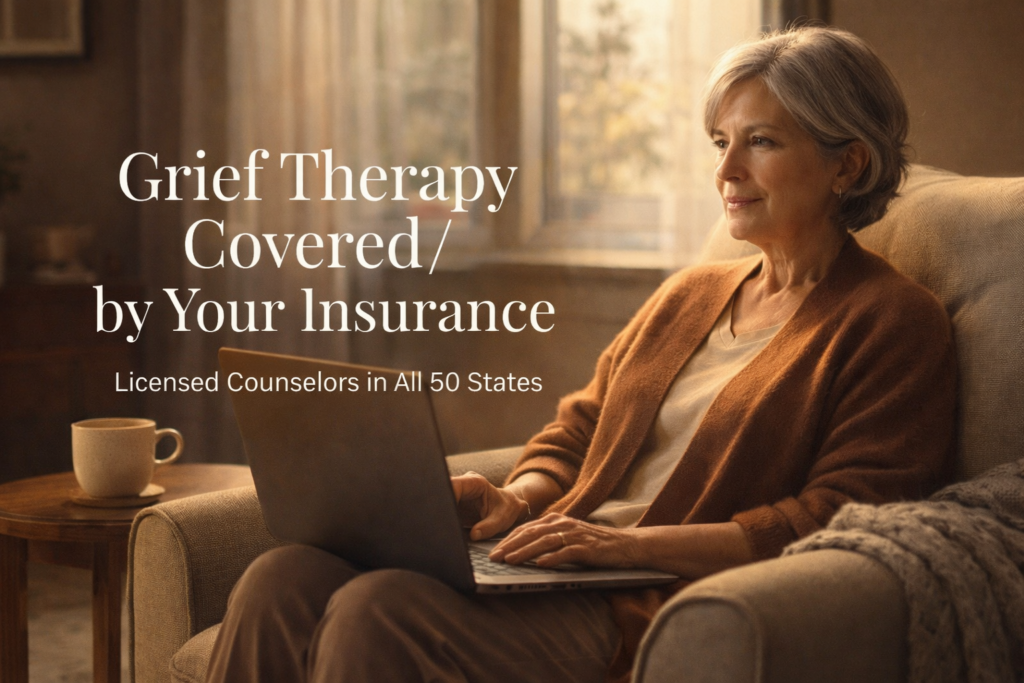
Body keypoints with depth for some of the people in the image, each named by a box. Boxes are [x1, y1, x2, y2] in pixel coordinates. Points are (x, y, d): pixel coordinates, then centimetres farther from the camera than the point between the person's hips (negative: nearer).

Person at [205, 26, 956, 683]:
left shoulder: (896, 325, 1)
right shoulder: (691, 294, 24)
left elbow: (841, 520, -10)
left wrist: (632, 542, -17)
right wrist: (519, 499, 1)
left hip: (656, 609, -7)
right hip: (552, 569, 7)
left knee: (377, 611, -30)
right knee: (283, 581, -17)